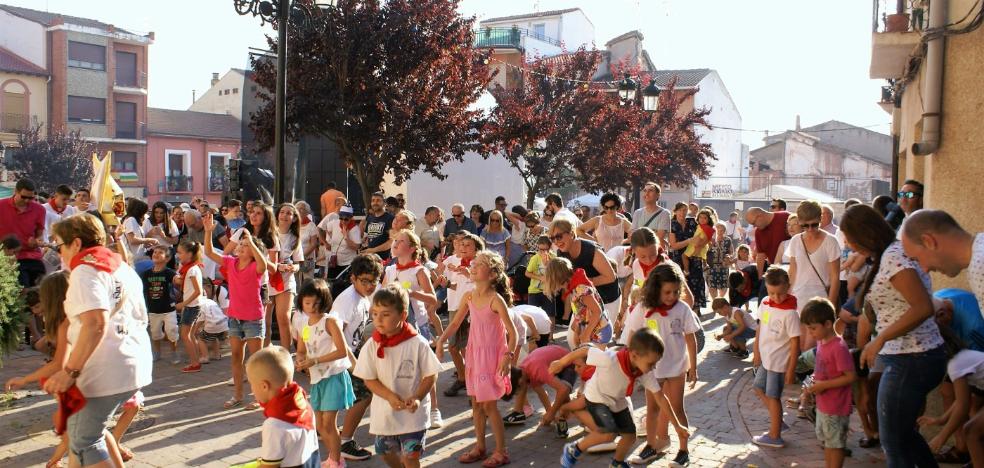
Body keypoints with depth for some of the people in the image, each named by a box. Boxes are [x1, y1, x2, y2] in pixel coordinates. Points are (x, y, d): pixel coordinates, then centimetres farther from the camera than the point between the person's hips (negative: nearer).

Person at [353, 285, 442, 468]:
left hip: (413, 412, -3)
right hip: (384, 411, 4)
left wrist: (417, 398, -22)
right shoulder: (371, 346, -8)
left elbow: (430, 375, -8)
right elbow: (369, 379, -5)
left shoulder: (417, 343, -15)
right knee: (386, 452, 20)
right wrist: (390, 396, -20)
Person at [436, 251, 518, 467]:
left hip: (492, 355, -6)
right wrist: (441, 341, -2)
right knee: (476, 403, 13)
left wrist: (507, 357, -26)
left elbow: (512, 333, -16)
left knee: (489, 405, -2)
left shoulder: (496, 299, -18)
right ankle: (480, 447, 28)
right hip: (474, 353, 6)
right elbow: (455, 323, 10)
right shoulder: (469, 296, 0)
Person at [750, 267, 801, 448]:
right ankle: (777, 420, 37)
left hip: (779, 362, -8)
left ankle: (774, 436, 15)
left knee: (773, 397, 2)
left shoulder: (789, 313, -22)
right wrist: (757, 353, 14)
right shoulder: (765, 304, -2)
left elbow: (795, 342, -19)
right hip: (765, 358, 8)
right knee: (760, 389, 20)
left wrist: (791, 369, -18)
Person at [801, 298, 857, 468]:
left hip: (836, 408, -9)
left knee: (836, 443, 6)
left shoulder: (839, 347, -24)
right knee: (826, 441, 21)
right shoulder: (821, 342, 3)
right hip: (822, 404, 9)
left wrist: (823, 385, -23)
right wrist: (815, 380, 0)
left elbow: (851, 377, -24)